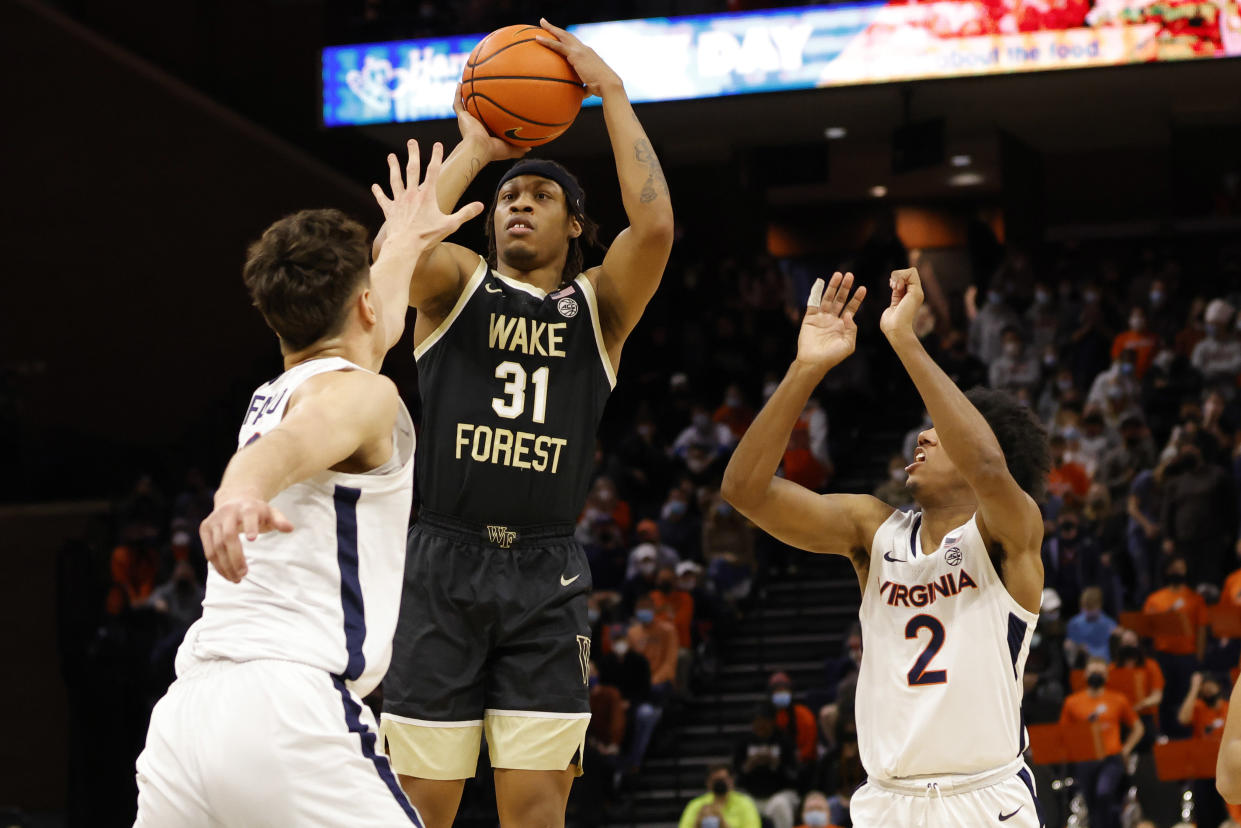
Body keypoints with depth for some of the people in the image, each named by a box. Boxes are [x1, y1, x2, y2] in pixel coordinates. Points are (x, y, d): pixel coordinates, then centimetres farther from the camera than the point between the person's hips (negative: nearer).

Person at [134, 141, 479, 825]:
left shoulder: (268, 398, 28)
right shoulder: (358, 393, 3)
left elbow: (366, 329, 51)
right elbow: (287, 446, -23)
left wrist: (406, 245, 68)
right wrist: (242, 495, -44)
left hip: (186, 711, 8)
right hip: (289, 711, -8)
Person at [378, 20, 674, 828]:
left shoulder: (599, 304, 10)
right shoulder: (458, 282, 9)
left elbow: (655, 226, -10)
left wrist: (613, 95, -6)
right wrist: (472, 150, -8)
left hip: (544, 577, 1)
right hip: (442, 565, -1)